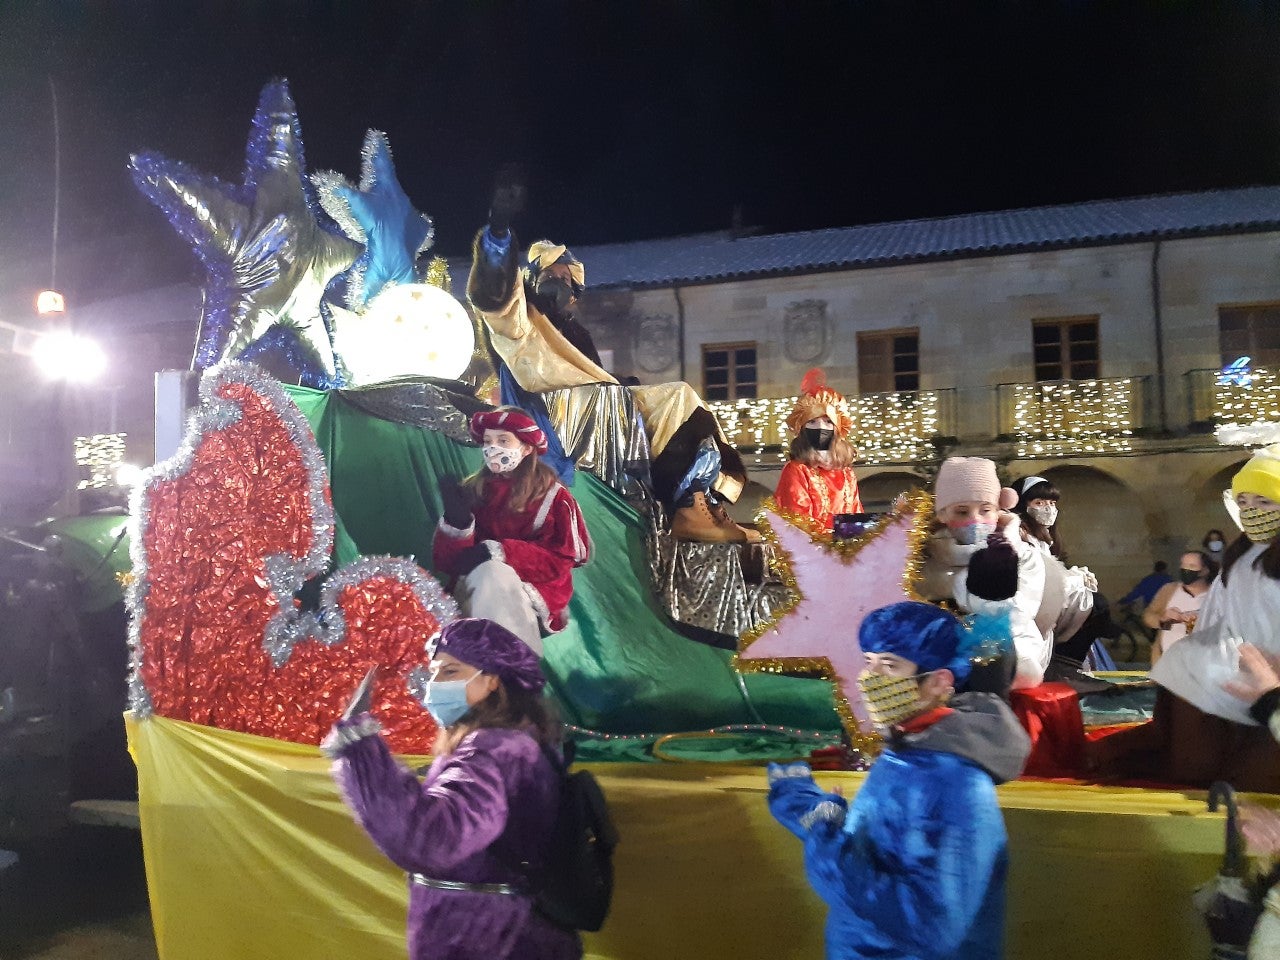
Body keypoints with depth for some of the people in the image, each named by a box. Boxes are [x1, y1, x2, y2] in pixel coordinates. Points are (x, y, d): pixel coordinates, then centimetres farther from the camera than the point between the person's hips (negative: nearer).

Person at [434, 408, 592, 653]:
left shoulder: (553, 496, 2)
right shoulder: (471, 491, 6)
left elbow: (561, 559, -8)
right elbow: (446, 563, 0)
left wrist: (499, 552, -20)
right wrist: (457, 521, -21)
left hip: (537, 590, -2)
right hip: (478, 591, 2)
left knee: (492, 572, -33)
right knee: (489, 572, -33)